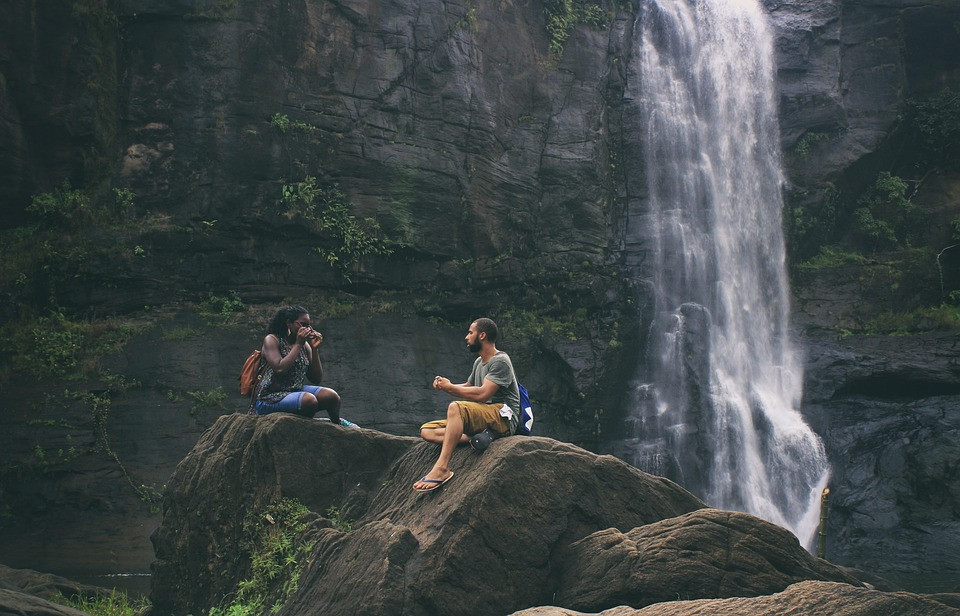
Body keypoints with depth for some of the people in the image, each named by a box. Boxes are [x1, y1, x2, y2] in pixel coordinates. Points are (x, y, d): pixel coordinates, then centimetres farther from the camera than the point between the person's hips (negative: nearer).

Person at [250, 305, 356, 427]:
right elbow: (280, 369, -22)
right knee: (309, 400, -32)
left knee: (331, 396, -17)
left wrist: (315, 349, 0)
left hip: (296, 391, 6)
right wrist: (298, 345, -15)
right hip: (269, 398, -6)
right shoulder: (271, 340, -5)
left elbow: (317, 379, 9)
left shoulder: (305, 345, 12)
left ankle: (336, 422, 15)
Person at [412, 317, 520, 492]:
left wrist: (450, 387, -8)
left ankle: (442, 468, -40)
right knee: (427, 431, -3)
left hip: (503, 418, -10)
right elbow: (468, 387, 33)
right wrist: (444, 385, 13)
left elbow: (482, 394, -20)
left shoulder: (500, 361, -9)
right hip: (482, 417, 10)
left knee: (456, 407, -35)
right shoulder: (479, 362, 20)